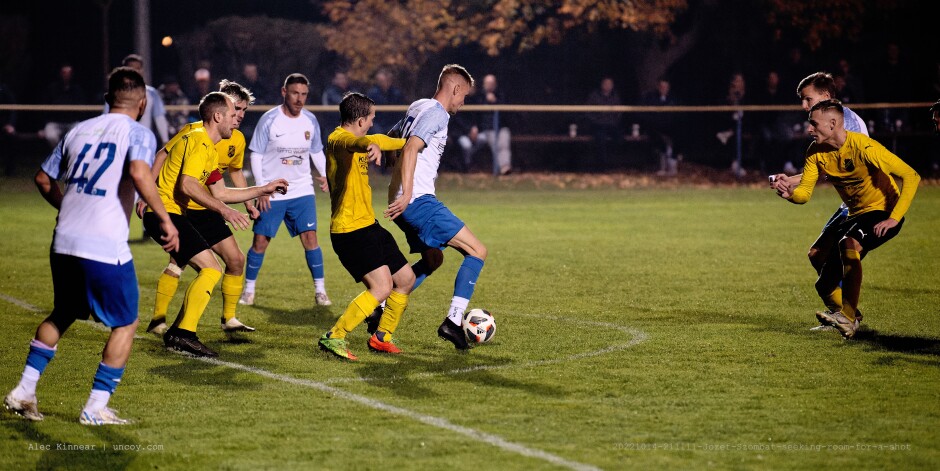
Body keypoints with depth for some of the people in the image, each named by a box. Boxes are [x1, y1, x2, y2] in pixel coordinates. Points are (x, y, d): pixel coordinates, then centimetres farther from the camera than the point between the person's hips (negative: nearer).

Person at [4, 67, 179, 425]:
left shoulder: (79, 130, 16)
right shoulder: (138, 133, -2)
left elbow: (44, 178, 23)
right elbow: (139, 173, -22)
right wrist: (164, 219, -17)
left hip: (63, 243, 6)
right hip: (105, 247, -6)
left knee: (62, 314, 26)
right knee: (126, 324, 9)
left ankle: (23, 392, 23)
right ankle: (96, 408, 6)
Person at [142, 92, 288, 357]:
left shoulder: (209, 149, 20)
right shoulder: (199, 141, -13)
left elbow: (219, 193, 24)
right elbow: (187, 185, -24)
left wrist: (263, 190, 25)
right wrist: (224, 210, -28)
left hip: (172, 215, 11)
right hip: (166, 213, -11)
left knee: (209, 271, 14)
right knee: (212, 269, -16)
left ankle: (177, 334, 15)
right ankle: (184, 335, -20)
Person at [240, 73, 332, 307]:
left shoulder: (310, 121, 2)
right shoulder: (269, 120, -9)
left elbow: (317, 152, 16)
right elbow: (256, 155, -5)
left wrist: (324, 175, -1)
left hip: (302, 190, 2)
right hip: (271, 192, -2)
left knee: (309, 237, -8)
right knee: (260, 241, 1)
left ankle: (320, 290, 0)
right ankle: (249, 290, 16)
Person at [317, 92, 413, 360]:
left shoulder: (356, 139, 17)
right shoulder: (338, 139, -15)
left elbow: (378, 140, 39)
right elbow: (355, 142, -40)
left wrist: (409, 143, 48)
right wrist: (372, 146, -57)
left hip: (368, 226, 11)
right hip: (350, 230, -11)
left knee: (406, 279, 15)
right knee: (382, 286, -21)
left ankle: (381, 338, 27)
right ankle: (334, 338, -16)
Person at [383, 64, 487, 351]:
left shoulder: (417, 107, 18)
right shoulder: (436, 113, -11)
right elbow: (411, 149, -24)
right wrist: (406, 194, -32)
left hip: (405, 202, 10)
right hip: (419, 201, -10)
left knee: (433, 259, 25)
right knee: (477, 251, -8)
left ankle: (381, 310, 19)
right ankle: (453, 321, -16)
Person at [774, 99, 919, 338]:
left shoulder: (863, 147, -24)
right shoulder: (816, 151, -4)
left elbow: (911, 176, -24)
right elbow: (804, 193, -4)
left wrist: (894, 218, -30)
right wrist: (789, 193, -28)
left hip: (884, 212, -7)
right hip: (855, 215, 7)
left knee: (849, 243, -38)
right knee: (825, 286, 2)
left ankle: (847, 317, -37)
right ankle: (848, 319, 33)